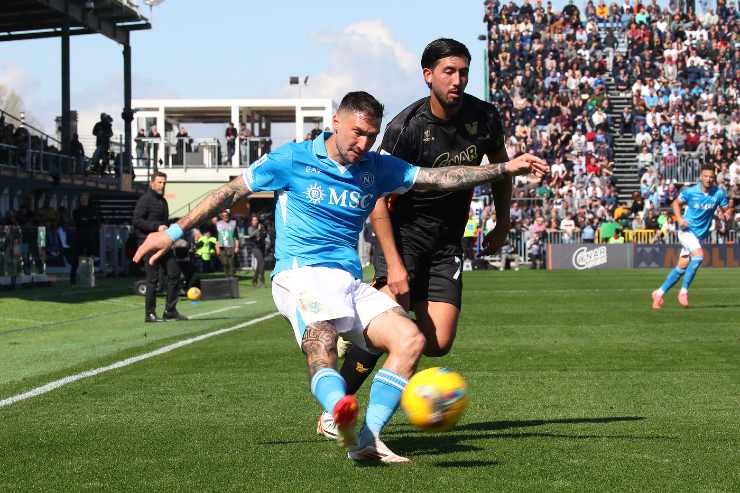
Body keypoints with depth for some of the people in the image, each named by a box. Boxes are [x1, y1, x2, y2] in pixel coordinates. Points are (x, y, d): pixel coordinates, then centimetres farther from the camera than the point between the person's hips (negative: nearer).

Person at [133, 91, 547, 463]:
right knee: (321, 343, -35)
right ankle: (344, 414, -65)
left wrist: (506, 168, 1)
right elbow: (232, 191, 9)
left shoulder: (377, 168, 13)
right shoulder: (294, 160, 2)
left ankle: (367, 439, -23)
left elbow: (440, 178, 9)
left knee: (411, 340, -17)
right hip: (302, 274, -5)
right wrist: (175, 232, 9)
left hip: (352, 282, 6)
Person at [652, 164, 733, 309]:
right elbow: (676, 203, 4)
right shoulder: (690, 192, -12)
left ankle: (659, 293, 20)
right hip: (686, 230, -5)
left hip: (700, 234, 5)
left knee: (682, 267, 5)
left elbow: (726, 210, 4)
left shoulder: (719, 193, -6)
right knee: (699, 255, -28)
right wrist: (679, 218, -13)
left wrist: (728, 213, -21)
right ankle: (683, 291, -17)